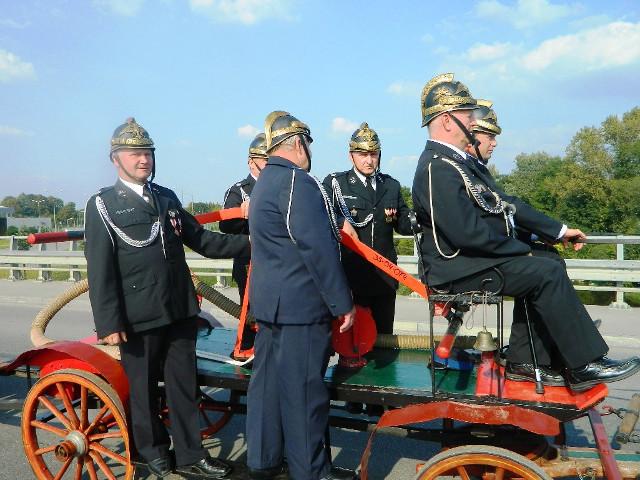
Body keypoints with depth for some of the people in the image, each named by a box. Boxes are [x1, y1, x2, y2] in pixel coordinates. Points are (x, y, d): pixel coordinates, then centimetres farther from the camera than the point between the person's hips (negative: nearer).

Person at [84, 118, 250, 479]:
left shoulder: (167, 197, 13)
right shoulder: (103, 205, -3)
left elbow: (200, 239, 13)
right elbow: (100, 269, -8)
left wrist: (248, 243, 4)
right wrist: (109, 323, -13)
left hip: (180, 310, 5)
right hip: (138, 317, -4)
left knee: (184, 385, 11)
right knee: (144, 388, 11)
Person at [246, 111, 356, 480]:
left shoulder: (264, 183, 16)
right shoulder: (298, 181, -15)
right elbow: (319, 249, -20)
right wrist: (343, 303, -15)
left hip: (269, 301, 10)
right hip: (300, 305, -10)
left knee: (268, 381, 16)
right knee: (305, 391, 1)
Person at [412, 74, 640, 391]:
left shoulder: (455, 161, 13)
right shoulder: (438, 168, -20)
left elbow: (502, 204, 13)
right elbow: (469, 233, -27)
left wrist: (557, 230, 10)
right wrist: (521, 249, -13)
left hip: (470, 259, 10)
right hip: (458, 270, -10)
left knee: (543, 269, 9)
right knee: (548, 273, -11)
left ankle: (522, 359, 11)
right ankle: (585, 365, 1)